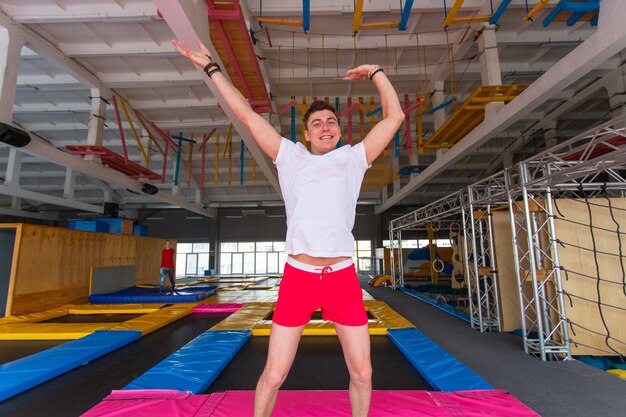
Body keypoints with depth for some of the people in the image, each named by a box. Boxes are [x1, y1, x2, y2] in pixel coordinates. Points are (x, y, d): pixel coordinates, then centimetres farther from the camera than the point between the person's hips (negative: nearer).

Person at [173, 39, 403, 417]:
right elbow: (247, 114, 11)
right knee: (273, 376, 6)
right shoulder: (291, 157, 9)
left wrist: (375, 72, 17)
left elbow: (395, 117, 12)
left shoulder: (353, 158, 11)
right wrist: (211, 67, 15)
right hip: (298, 277, -1)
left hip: (343, 277, 2)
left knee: (362, 373, 11)